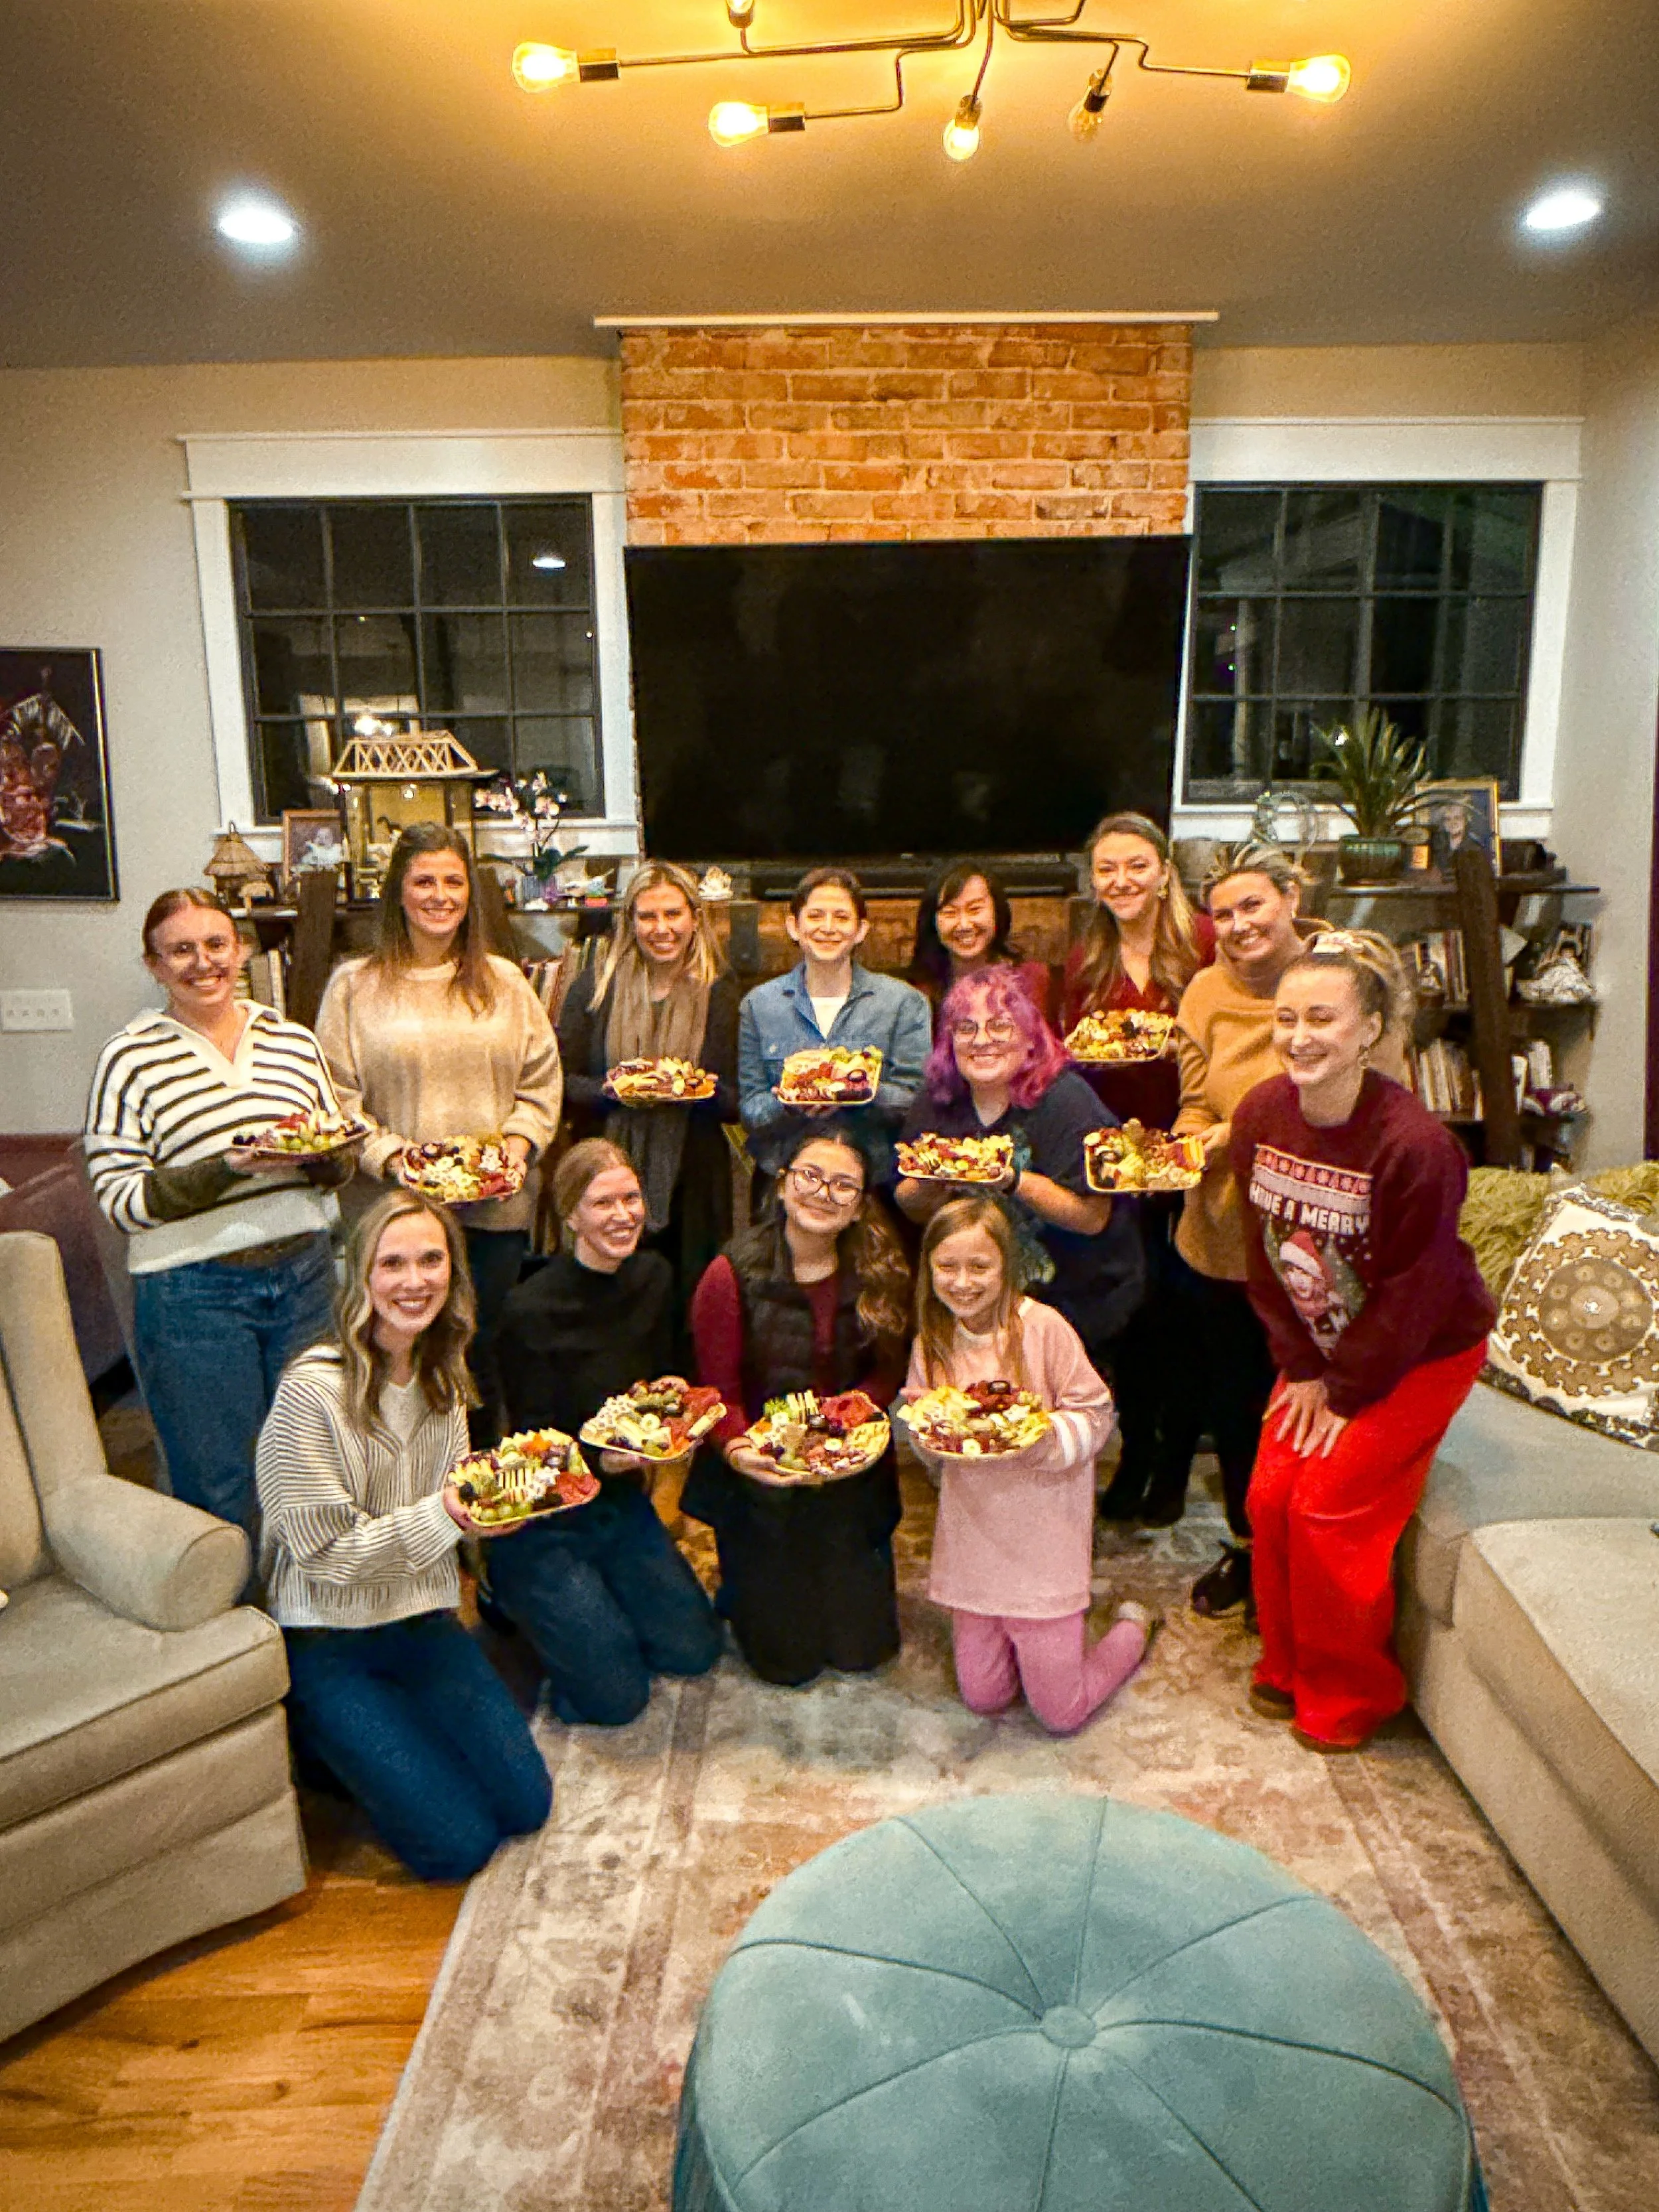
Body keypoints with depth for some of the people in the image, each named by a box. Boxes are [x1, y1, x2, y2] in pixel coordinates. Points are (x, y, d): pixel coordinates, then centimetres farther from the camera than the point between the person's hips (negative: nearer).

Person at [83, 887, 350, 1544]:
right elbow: (119, 1200, -10)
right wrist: (228, 1169, -23)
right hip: (194, 1293, -4)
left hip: (303, 1275, 4)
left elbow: (340, 1165, 14)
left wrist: (323, 1156, -10)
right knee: (217, 1489, 8)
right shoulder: (129, 1058, -5)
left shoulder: (293, 1041, 8)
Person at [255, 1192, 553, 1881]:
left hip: (425, 1623, 6)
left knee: (527, 1804, -1)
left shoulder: (442, 1377, 2)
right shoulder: (311, 1391, -21)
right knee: (459, 1843, -10)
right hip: (328, 1648, -6)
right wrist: (443, 1515, -27)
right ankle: (320, 1741, 13)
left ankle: (379, 1739, 20)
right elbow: (328, 1552, -18)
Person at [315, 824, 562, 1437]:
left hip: (496, 1208, 3)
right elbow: (337, 1099, -3)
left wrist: (518, 1143, -6)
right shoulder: (355, 985, 0)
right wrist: (390, 1159, -16)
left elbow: (542, 1080, 10)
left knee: (483, 1356, 12)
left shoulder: (504, 982, 10)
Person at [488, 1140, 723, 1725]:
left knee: (696, 1649, 8)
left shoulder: (653, 1278, -4)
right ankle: (513, 1599, 18)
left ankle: (579, 1608, 27)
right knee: (616, 1694, -4)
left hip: (623, 1503, 6)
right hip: (542, 1524, -6)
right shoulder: (531, 1311, -24)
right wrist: (599, 1458, -38)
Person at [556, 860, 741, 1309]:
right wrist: (607, 1091, -16)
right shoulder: (595, 987, 4)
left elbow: (739, 1103, 5)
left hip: (692, 1184, 0)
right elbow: (563, 1082, 2)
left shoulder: (720, 994, 4)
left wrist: (706, 1092, -15)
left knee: (687, 1305, 6)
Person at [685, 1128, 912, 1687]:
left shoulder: (880, 1275, -7)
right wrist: (737, 1449, -33)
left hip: (851, 1474, 3)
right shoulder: (732, 1278, -17)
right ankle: (741, 1583, 36)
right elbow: (719, 1394, -13)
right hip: (759, 1476, -2)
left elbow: (887, 1373, -1)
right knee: (786, 1658, 6)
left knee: (864, 1647, 12)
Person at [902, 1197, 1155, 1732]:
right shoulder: (931, 1342, -2)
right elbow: (922, 1437, 5)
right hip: (971, 1538, 5)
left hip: (1043, 1541, -4)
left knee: (1061, 1713, 4)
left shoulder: (1043, 1327, -15)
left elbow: (1096, 1413, -10)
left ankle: (1133, 1628, 31)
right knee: (984, 1698, 13)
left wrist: (1047, 1439, -28)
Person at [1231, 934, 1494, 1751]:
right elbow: (1264, 1254, -1)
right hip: (1321, 1348, 6)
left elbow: (1413, 1294, -21)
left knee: (1329, 1510, -6)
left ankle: (1349, 1696, 18)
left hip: (1422, 1355, -5)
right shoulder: (1260, 1115, -11)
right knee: (1269, 1497, 3)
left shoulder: (1415, 1142, -29)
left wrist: (1346, 1394, -11)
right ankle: (1285, 1665, 28)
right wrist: (1301, 1369, 0)